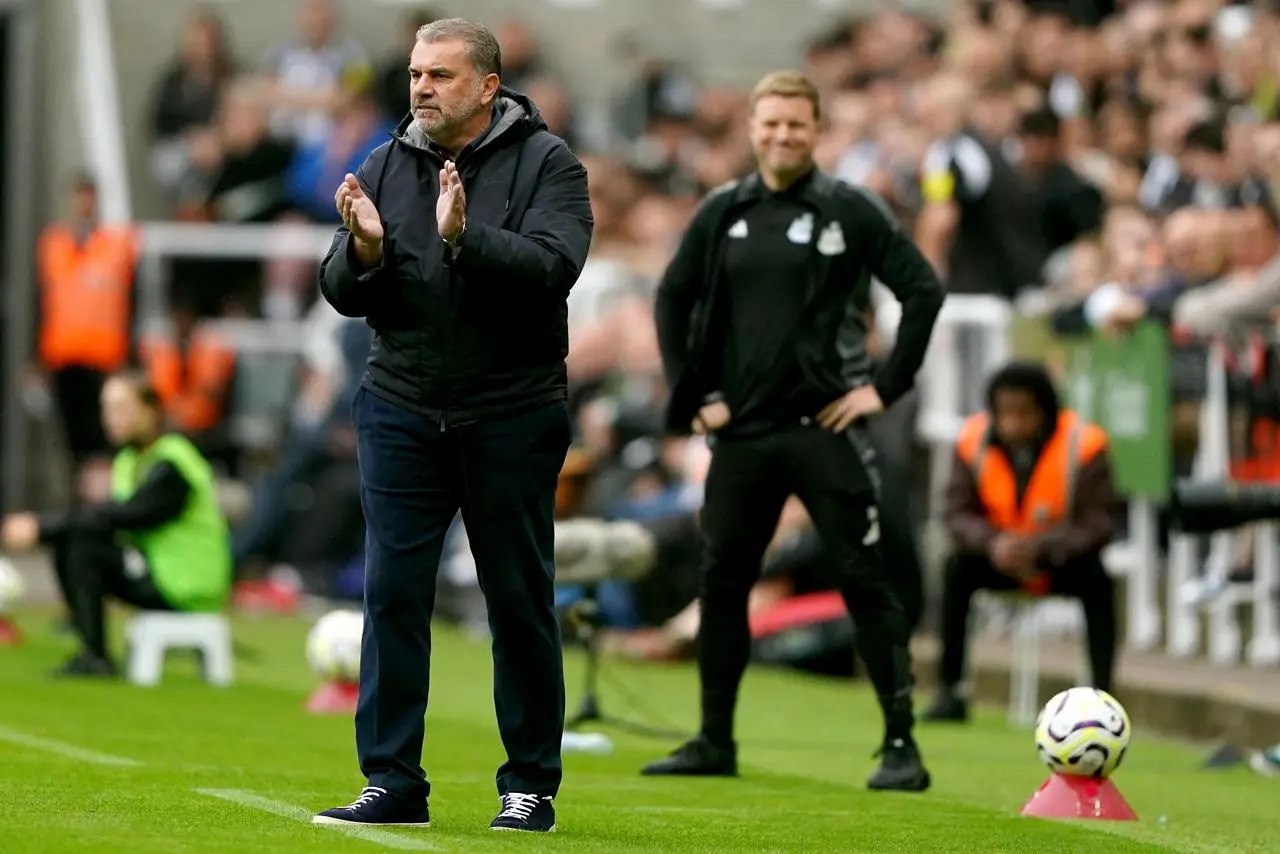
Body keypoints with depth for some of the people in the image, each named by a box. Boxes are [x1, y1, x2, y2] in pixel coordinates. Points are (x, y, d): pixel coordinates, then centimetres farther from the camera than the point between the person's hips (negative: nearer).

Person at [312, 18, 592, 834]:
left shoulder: (546, 162, -4)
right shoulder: (386, 167, 7)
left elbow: (552, 269, -18)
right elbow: (344, 295, 5)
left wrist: (466, 237, -31)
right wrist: (364, 250, -16)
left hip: (512, 419, -3)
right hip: (401, 413, 3)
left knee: (521, 603, 5)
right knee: (392, 595, -2)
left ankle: (531, 786, 13)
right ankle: (392, 781, 2)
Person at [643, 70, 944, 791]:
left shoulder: (850, 210, -3)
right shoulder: (723, 214, 8)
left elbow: (924, 289, -5)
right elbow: (674, 299, 16)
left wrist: (885, 387, -8)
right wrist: (694, 395, 8)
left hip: (825, 427, -4)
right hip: (742, 430, 4)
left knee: (866, 583, -5)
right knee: (722, 583, 9)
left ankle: (902, 745, -3)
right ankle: (715, 743, 20)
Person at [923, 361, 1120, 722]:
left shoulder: (1083, 444, -21)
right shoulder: (973, 441, -13)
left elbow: (1101, 522, -21)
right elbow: (959, 513, -10)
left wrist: (1039, 549, -36)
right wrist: (992, 543, -33)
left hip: (1062, 560, -2)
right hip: (1000, 560, 2)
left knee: (1096, 577, -31)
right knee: (958, 567, -25)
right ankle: (949, 692, -20)